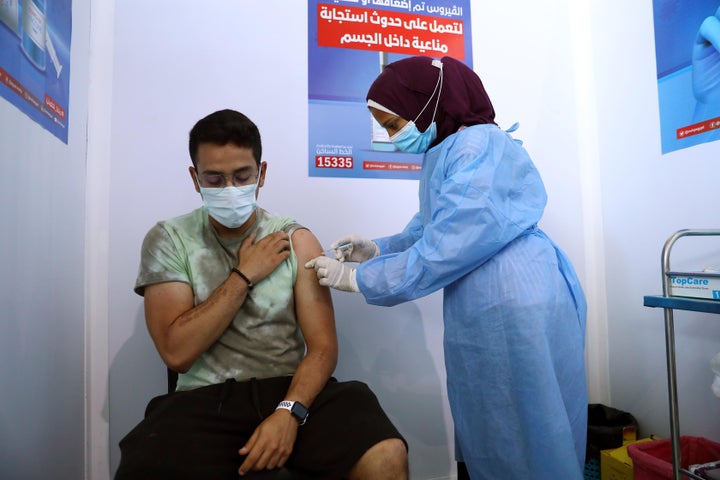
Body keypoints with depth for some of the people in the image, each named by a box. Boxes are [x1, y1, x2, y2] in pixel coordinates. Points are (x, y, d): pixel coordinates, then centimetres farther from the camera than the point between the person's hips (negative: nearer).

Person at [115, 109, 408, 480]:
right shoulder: (168, 240, 2)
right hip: (206, 398, 0)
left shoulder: (296, 241, 3)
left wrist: (289, 411, -18)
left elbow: (322, 346, -2)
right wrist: (244, 276, -9)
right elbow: (177, 353, -8)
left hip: (292, 390, 0)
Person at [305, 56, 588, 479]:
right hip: (480, 313, 10)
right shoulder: (443, 155, 16)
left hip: (519, 309, -9)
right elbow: (429, 232, 19)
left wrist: (357, 278, -14)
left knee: (525, 445, 7)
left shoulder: (480, 147, -15)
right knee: (487, 437, 20)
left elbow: (446, 249, -22)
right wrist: (378, 249, 3)